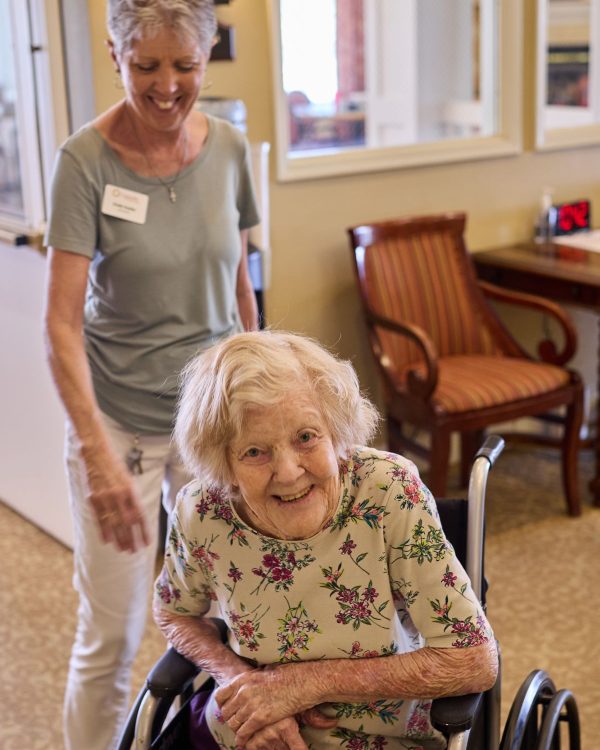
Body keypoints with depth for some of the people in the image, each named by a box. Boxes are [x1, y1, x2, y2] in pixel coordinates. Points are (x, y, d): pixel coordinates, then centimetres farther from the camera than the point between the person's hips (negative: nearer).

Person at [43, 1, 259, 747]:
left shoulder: (229, 148, -3)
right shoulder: (86, 160, -14)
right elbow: (62, 324, -18)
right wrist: (99, 454, -28)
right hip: (120, 421, -3)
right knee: (111, 636, 4)